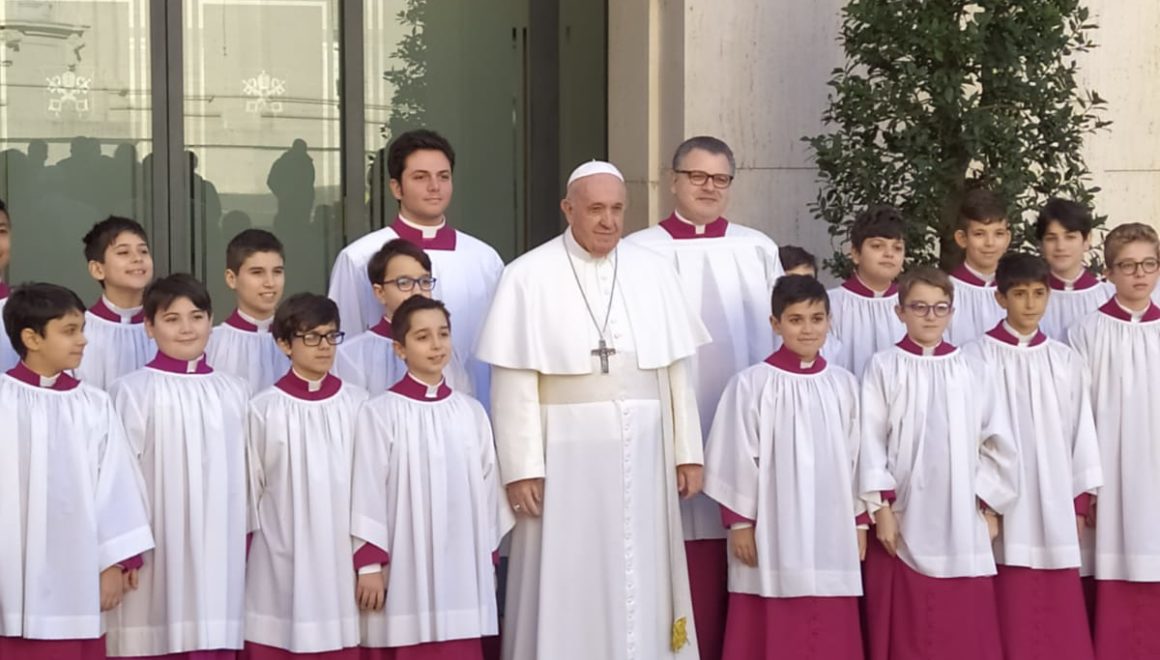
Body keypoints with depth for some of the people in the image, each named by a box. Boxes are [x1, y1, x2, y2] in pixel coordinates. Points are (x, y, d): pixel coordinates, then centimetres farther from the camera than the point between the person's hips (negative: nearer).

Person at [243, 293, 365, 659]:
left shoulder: (357, 404, 1)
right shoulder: (264, 409, -4)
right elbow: (247, 489, 3)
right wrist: (242, 556, 5)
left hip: (342, 556, 2)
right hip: (282, 559, -1)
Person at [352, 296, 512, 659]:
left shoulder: (471, 411, 8)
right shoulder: (381, 411, -5)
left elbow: (487, 487, 12)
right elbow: (368, 489, -6)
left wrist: (490, 559, 13)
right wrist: (369, 564, -7)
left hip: (462, 567, 4)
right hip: (405, 567, -4)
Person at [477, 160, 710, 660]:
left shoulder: (653, 272, 6)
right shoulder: (529, 276, -5)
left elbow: (676, 371, 8)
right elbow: (515, 381, -7)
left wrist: (688, 451, 6)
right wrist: (522, 467, -11)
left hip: (642, 452, 3)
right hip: (565, 453, -3)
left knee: (643, 581, 9)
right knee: (568, 586, 3)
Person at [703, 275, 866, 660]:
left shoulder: (844, 385, 6)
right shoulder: (753, 384, -7)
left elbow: (855, 457, 12)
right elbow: (737, 459, -4)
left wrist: (860, 521, 12)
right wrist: (739, 523, -5)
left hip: (831, 531, 4)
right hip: (774, 531, -4)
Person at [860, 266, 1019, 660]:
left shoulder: (973, 372, 6)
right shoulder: (884, 367, 0)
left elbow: (997, 443, 9)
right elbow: (870, 440, -3)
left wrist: (989, 506, 5)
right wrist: (881, 507, -8)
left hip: (962, 522, 2)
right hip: (904, 520, -2)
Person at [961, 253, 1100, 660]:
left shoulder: (1066, 361, 7)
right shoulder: (978, 357, -3)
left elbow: (1081, 434, 10)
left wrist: (1080, 504, 8)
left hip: (1055, 508, 3)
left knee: (1060, 626, 4)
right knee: (1010, 626, -2)